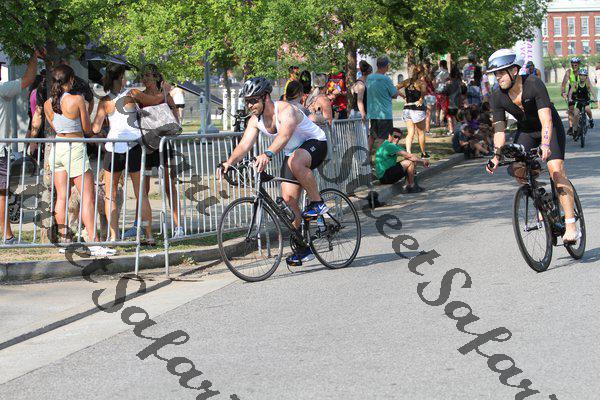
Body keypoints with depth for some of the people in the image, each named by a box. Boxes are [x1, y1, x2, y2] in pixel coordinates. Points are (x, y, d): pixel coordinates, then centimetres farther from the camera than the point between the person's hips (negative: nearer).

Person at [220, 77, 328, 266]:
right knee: (288, 200, -2)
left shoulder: (286, 110, -31)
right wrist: (229, 162, -36)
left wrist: (267, 154, -66)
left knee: (295, 162, -41)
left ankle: (318, 203, -21)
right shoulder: (255, 121, -8)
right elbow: (244, 145, -17)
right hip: (292, 153, 8)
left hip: (315, 144, -8)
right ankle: (304, 247, 10)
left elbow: (284, 135, -50)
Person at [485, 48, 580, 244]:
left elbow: (546, 121, -36)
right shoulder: (497, 97, -16)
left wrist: (545, 145, -51)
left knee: (556, 170, -22)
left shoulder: (534, 85, -29)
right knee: (516, 170, -15)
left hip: (550, 128, -5)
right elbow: (500, 131, -13)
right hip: (526, 131, 5)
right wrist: (496, 156, -27)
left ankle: (571, 227, -23)